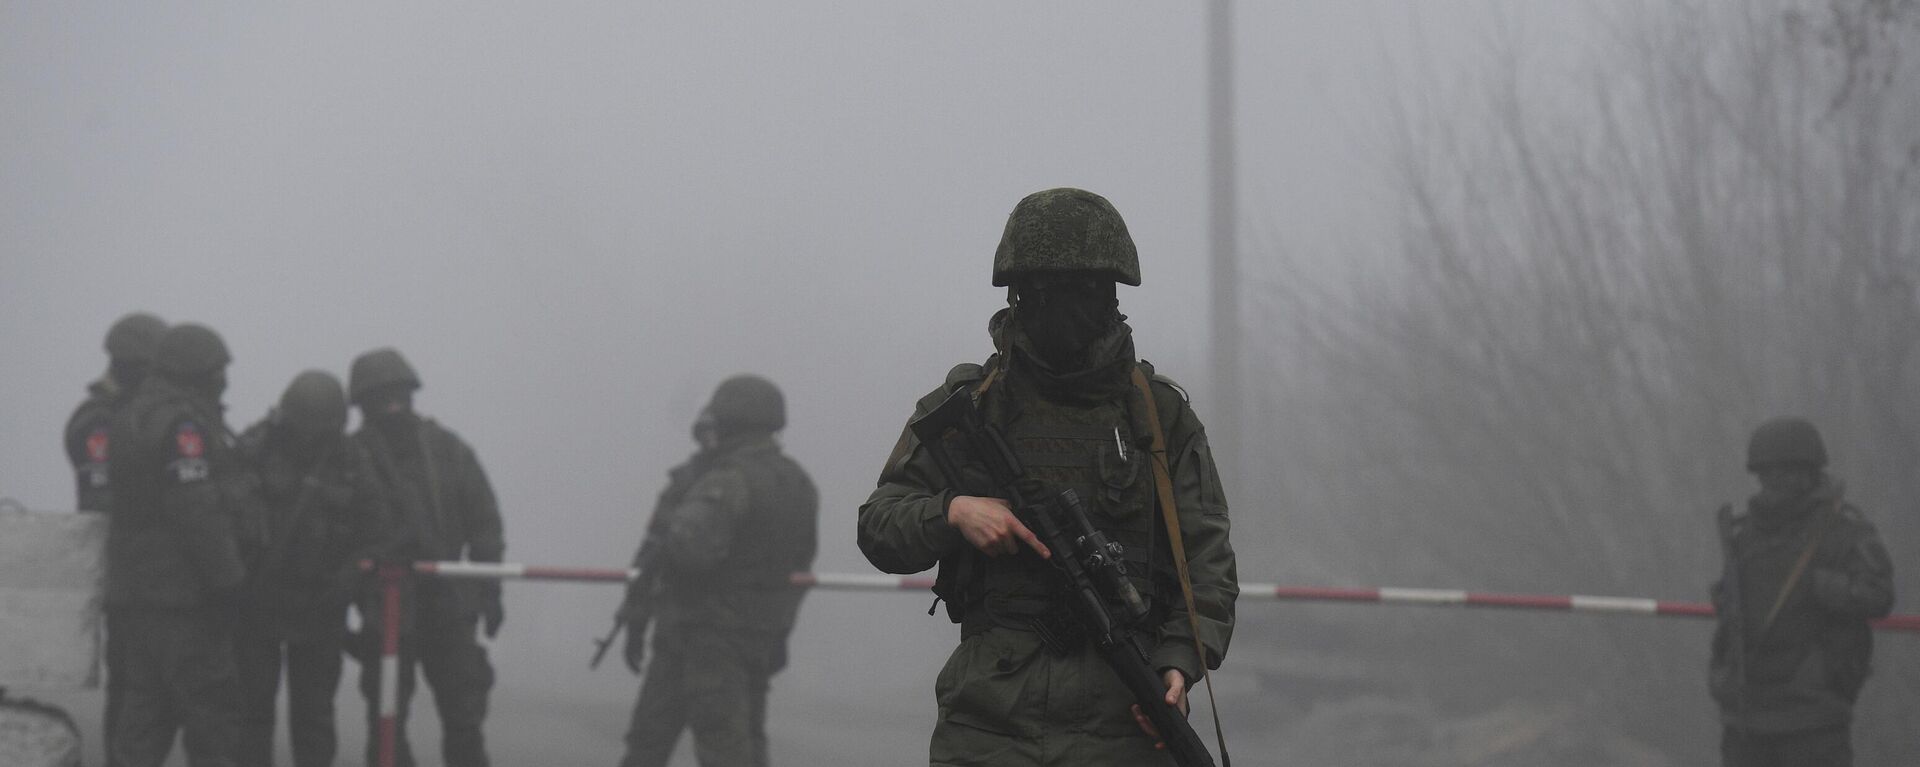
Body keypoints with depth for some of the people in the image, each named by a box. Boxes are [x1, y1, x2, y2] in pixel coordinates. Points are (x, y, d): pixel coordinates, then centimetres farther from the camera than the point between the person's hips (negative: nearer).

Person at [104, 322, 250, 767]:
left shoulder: (132, 418, 18)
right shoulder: (183, 425, -15)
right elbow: (199, 510, -21)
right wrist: (225, 581, -18)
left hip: (133, 589, 10)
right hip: (183, 593, -10)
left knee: (143, 710, 9)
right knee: (211, 704, -3)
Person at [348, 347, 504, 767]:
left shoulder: (448, 450, 4)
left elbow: (483, 522, 10)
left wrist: (489, 589, 6)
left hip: (448, 603, 3)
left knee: (465, 708, 5)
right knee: (386, 718, 1)